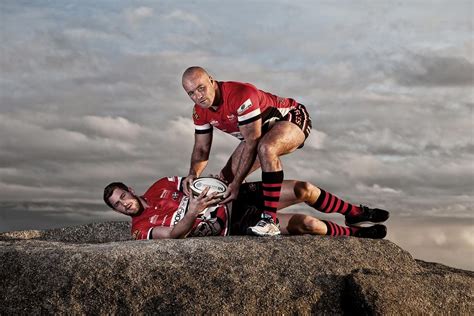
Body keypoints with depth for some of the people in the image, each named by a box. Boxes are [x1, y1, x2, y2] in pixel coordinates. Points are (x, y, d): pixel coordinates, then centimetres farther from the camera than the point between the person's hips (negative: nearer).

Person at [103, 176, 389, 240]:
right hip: (235, 226, -6)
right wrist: (192, 212, -44)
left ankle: (355, 213, 20)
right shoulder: (143, 228, -9)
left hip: (235, 196, 6)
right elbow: (175, 234, -25)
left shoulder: (159, 187, 7)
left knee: (304, 189, -4)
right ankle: (354, 233, 13)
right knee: (307, 224, -16)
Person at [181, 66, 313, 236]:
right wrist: (193, 173, -22)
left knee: (266, 149, -40)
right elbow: (201, 148, -1)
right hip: (260, 131, 8)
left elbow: (251, 144, -32)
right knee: (226, 179, 1)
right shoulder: (200, 111, -10)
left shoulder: (241, 95, -35)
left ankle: (270, 220, -37)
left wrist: (237, 183, -31)